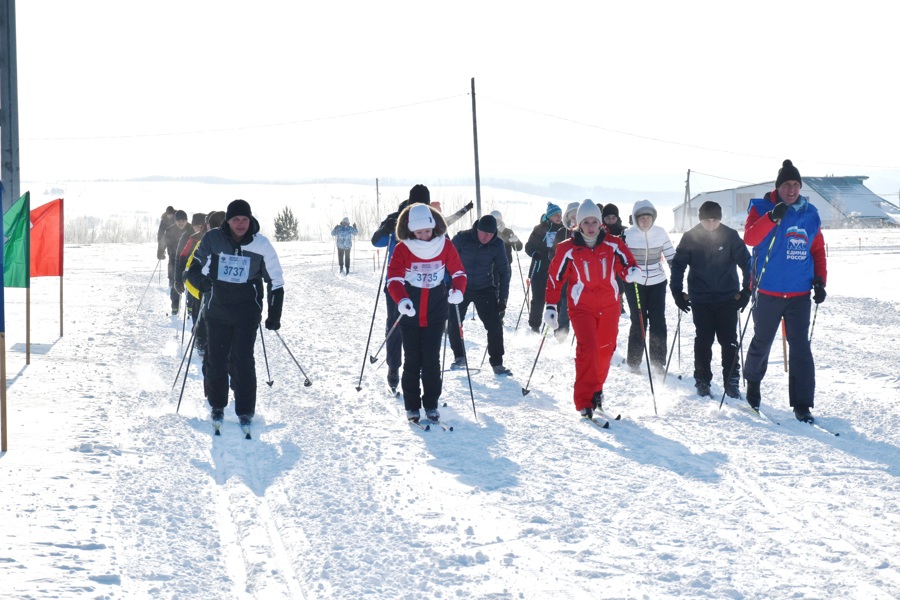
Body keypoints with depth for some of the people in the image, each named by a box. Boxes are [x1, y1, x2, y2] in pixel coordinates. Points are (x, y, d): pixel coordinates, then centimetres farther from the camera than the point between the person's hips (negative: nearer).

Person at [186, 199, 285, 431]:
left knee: (243, 360, -4)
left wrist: (274, 315, 1)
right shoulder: (212, 240, -6)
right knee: (216, 359, 5)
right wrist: (199, 279, -11)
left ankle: (245, 410, 8)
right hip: (217, 310, 2)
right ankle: (216, 406, 22)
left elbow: (275, 281, 2)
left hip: (247, 312, -2)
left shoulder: (261, 245, -7)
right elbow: (196, 265, 10)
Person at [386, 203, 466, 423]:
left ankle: (431, 404, 11)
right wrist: (401, 300, -34)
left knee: (432, 360, 1)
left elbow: (458, 272, 5)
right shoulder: (402, 249, -9)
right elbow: (394, 279, -15)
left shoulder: (445, 246, -3)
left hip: (435, 313, 1)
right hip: (410, 314, -1)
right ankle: (412, 406, 12)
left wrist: (458, 290, -16)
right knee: (412, 360, 3)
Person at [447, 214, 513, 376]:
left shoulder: (497, 245, -9)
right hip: (460, 287, 0)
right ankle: (459, 357, 20)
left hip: (485, 289, 0)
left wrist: (503, 298, -3)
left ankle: (497, 363, 3)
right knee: (453, 323, -2)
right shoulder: (462, 238, -15)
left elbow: (504, 272, 0)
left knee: (495, 325, -7)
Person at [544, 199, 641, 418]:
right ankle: (584, 402, -16)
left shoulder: (613, 244, 0)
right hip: (582, 307, -3)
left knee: (605, 350, 10)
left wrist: (632, 271, -28)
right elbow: (555, 278, -1)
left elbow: (626, 262, -3)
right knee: (587, 348, -18)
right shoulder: (568, 249, -5)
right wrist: (551, 306, -3)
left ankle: (596, 391, 33)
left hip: (609, 306, 3)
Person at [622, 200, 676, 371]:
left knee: (658, 321, 0)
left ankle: (658, 361, 11)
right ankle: (634, 362, 11)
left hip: (657, 282, 2)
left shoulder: (660, 232, -2)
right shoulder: (628, 234, -9)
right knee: (639, 322, -2)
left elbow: (671, 256, 5)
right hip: (634, 284, -2)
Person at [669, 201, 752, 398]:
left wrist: (746, 291, -3)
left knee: (729, 341, 0)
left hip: (727, 298, 0)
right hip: (700, 299, 0)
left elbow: (746, 262, 0)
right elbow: (678, 264, 5)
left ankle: (731, 382, 8)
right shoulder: (690, 237, -3)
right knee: (703, 341, 4)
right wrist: (677, 292, 1)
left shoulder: (730, 236, -5)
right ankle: (702, 381, 15)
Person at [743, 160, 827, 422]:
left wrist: (820, 280, 5)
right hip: (768, 292, -2)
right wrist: (773, 217, -32)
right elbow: (750, 238, -19)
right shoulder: (762, 208, -3)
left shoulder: (810, 214, 7)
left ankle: (802, 403, -1)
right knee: (762, 343, 11)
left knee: (800, 347, -3)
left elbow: (818, 249, 15)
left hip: (799, 293, 2)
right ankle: (752, 384, 36)